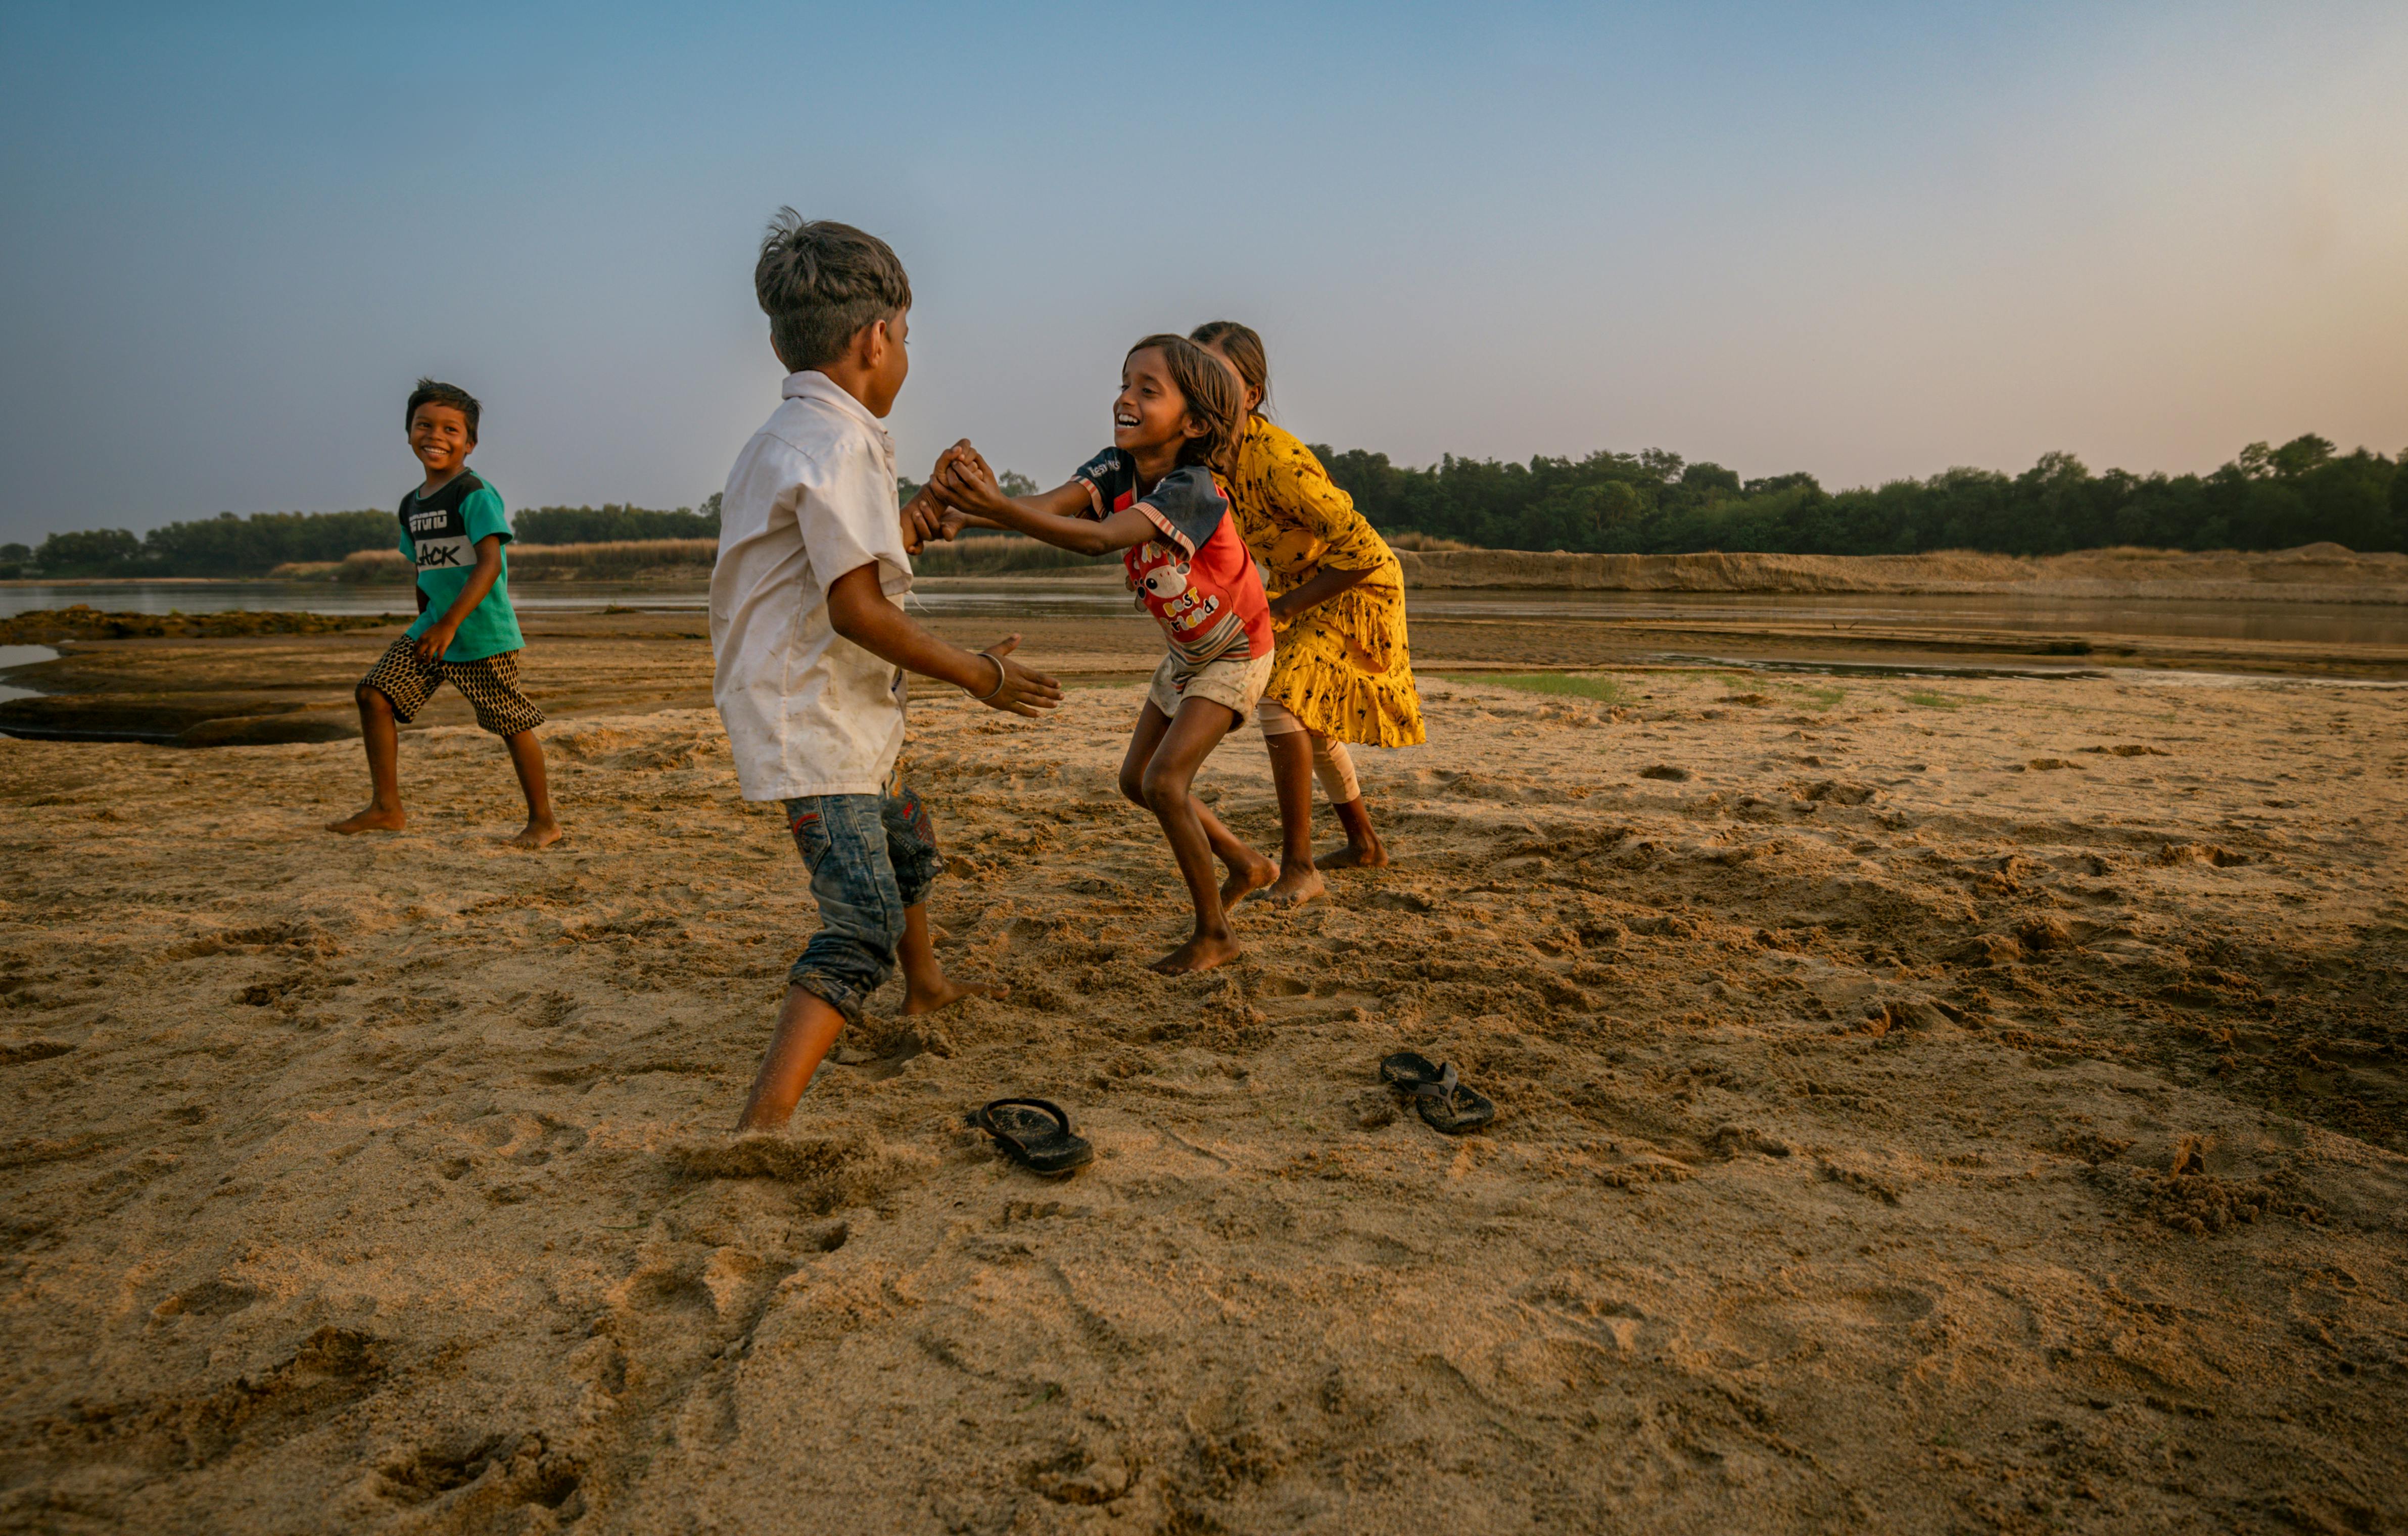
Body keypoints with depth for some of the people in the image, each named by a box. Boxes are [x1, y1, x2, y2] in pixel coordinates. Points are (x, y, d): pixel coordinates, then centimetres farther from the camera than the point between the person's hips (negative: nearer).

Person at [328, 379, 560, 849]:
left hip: (485, 633, -8)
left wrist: (450, 625, -30)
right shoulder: (412, 505, 13)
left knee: (512, 725, -1)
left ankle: (543, 822, 12)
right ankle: (386, 809, 8)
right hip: (433, 627, 8)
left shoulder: (475, 494, -13)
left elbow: (490, 564, -24)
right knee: (374, 694, 0)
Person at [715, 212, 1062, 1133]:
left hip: (840, 710, 11)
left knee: (908, 845, 31)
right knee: (864, 925, -16)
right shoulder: (839, 445, -19)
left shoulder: (786, 437, 13)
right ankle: (762, 1123, -22)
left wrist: (903, 526, 33)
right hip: (813, 722, -11)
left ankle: (927, 987, 55)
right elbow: (855, 608, -25)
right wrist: (978, 675, -16)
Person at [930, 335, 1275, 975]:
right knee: (1135, 780, 11)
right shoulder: (1115, 469, -12)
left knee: (1164, 782, -19)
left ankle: (1214, 935, -2)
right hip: (1186, 651, 9)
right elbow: (1047, 506, -30)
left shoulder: (1190, 490, -34)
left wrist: (996, 508, -63)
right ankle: (1245, 865, 32)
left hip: (1236, 654, -8)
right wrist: (967, 507, -51)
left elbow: (1101, 538, -50)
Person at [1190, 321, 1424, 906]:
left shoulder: (1277, 459, -35)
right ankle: (1365, 842, 39)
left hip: (1357, 588, -9)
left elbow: (1362, 549, -34)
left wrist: (1282, 607, -26)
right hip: (1299, 589, 9)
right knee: (1311, 716, 20)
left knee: (1283, 701, -25)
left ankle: (1298, 868, -19)